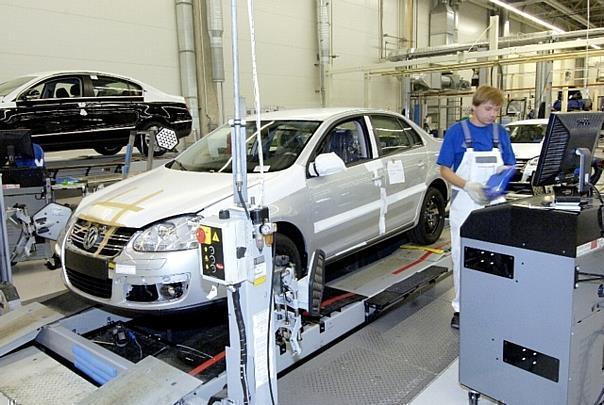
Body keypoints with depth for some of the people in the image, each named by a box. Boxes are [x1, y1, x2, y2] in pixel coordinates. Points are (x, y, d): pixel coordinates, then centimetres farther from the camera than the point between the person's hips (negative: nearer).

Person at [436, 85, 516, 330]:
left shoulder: (500, 133, 7)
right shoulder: (457, 131, -4)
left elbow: (510, 166, 11)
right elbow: (444, 170, -5)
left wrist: (504, 172, -14)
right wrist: (467, 185, -22)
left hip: (494, 204, 3)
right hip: (465, 204, -3)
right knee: (462, 255, 4)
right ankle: (461, 307, 15)